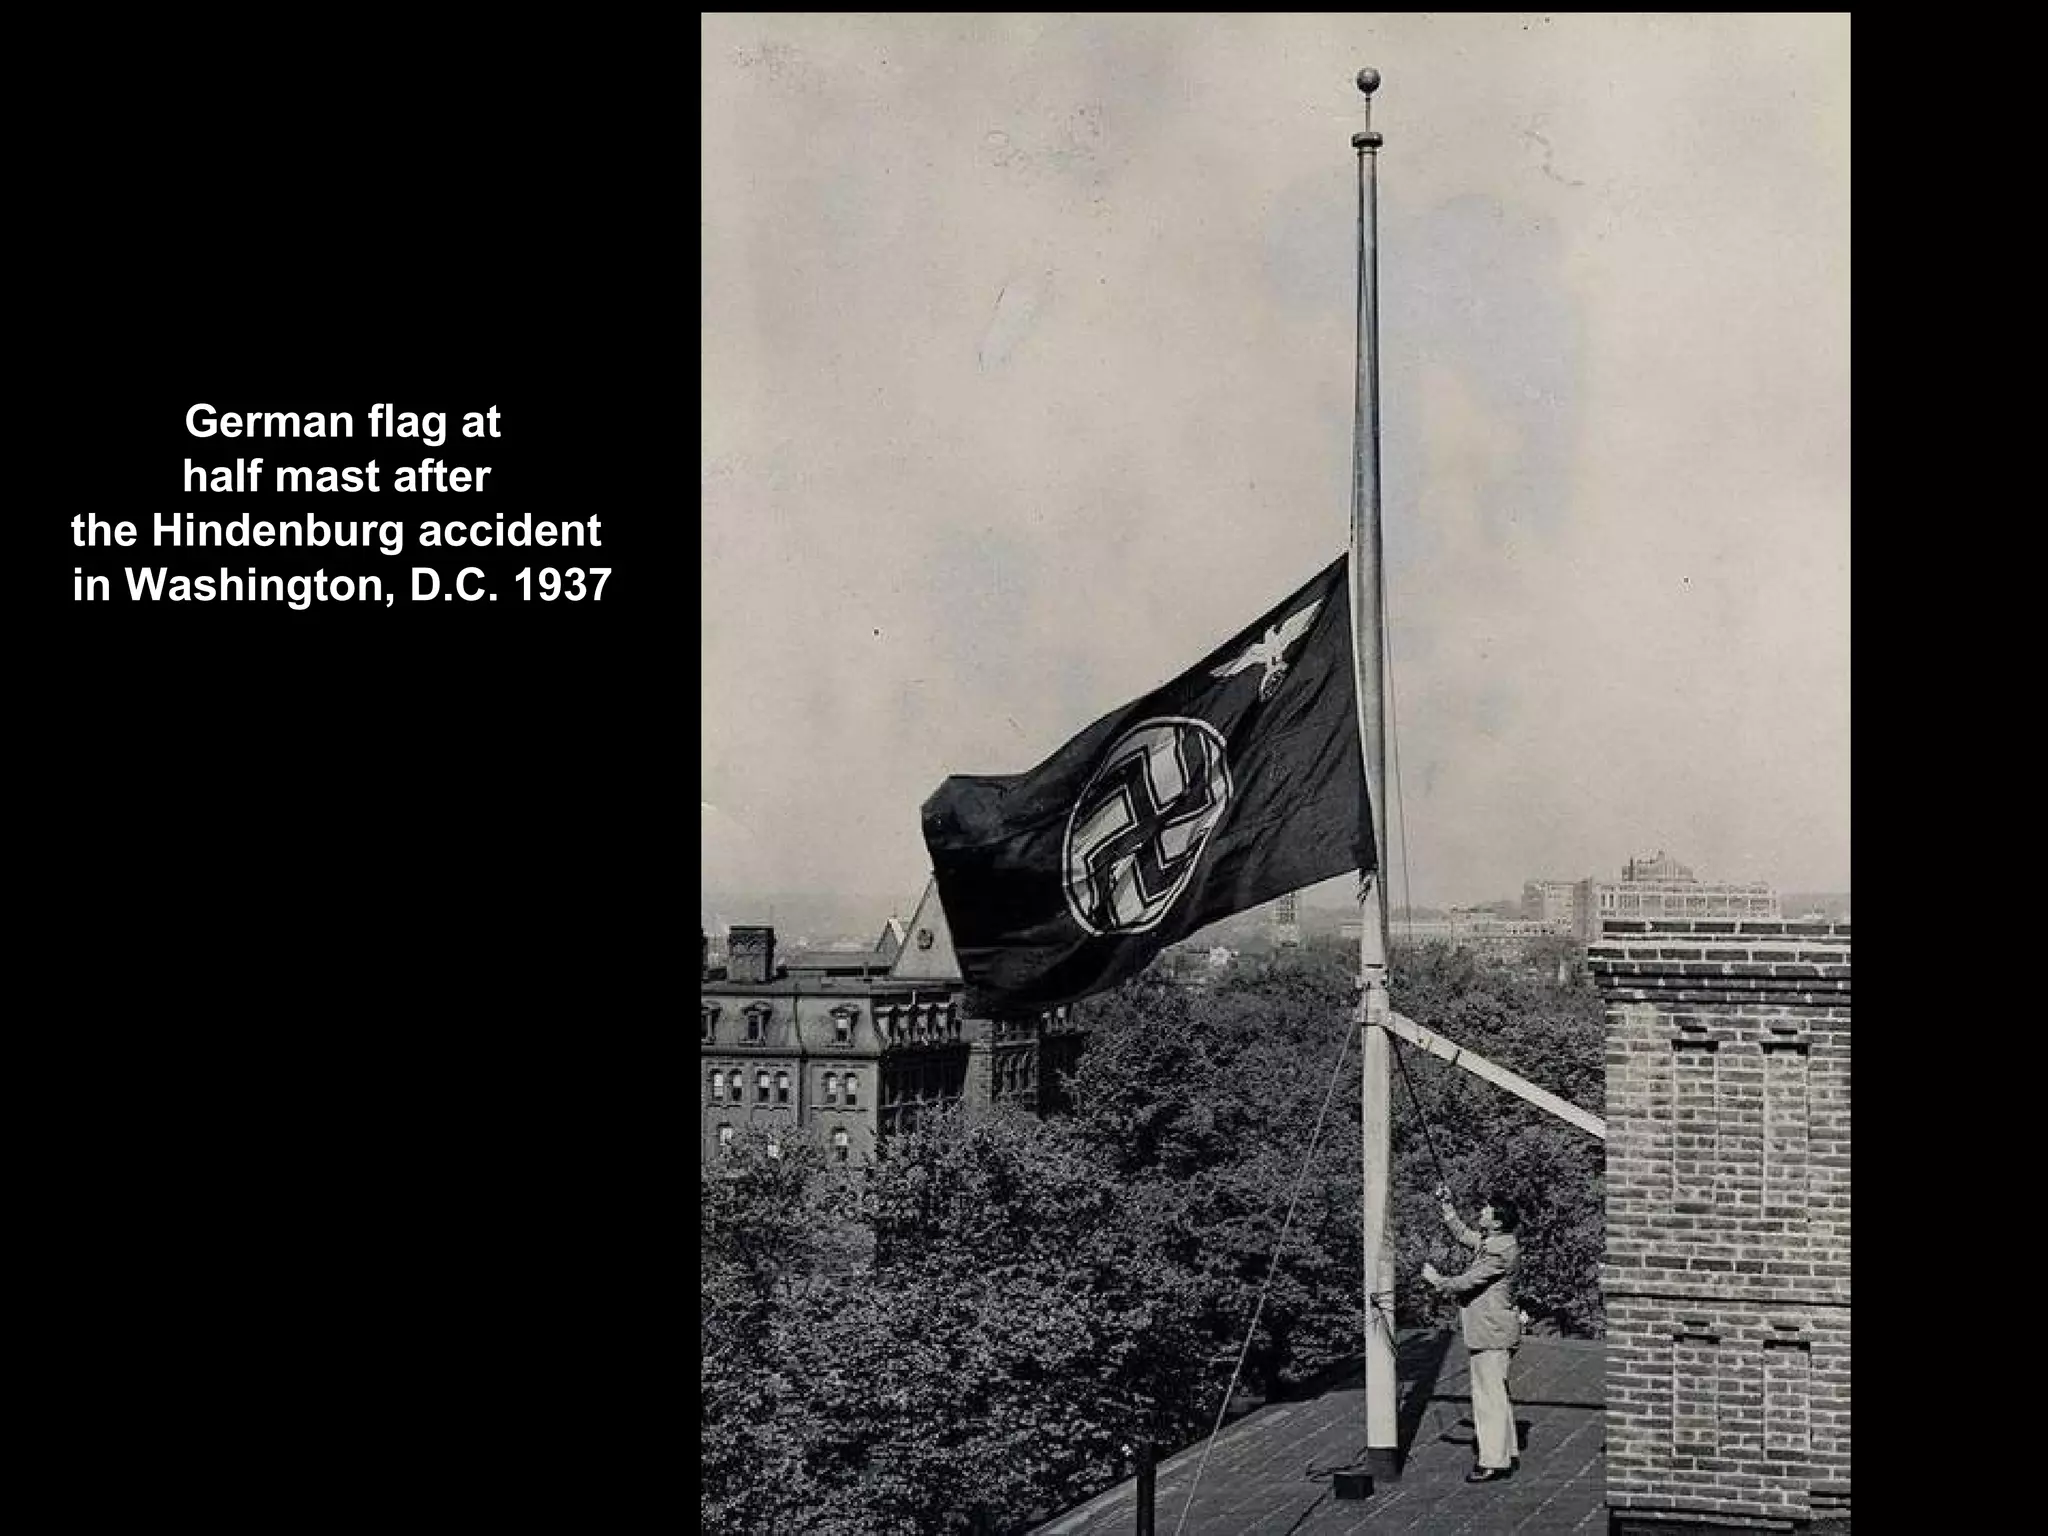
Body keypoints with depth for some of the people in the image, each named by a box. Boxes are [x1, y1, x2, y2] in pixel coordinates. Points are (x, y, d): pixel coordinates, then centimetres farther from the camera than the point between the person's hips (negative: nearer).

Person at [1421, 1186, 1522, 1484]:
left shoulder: (1503, 1250, -20)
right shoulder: (1488, 1241, 9)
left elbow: (1468, 1282, -18)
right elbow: (1461, 1233, 28)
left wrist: (1437, 1280, -2)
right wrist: (1445, 1205, 19)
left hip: (1492, 1333, -10)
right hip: (1487, 1332, 10)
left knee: (1490, 1395, -6)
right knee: (1495, 1394, 17)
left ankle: (1495, 1462, -2)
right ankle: (1507, 1453, 26)